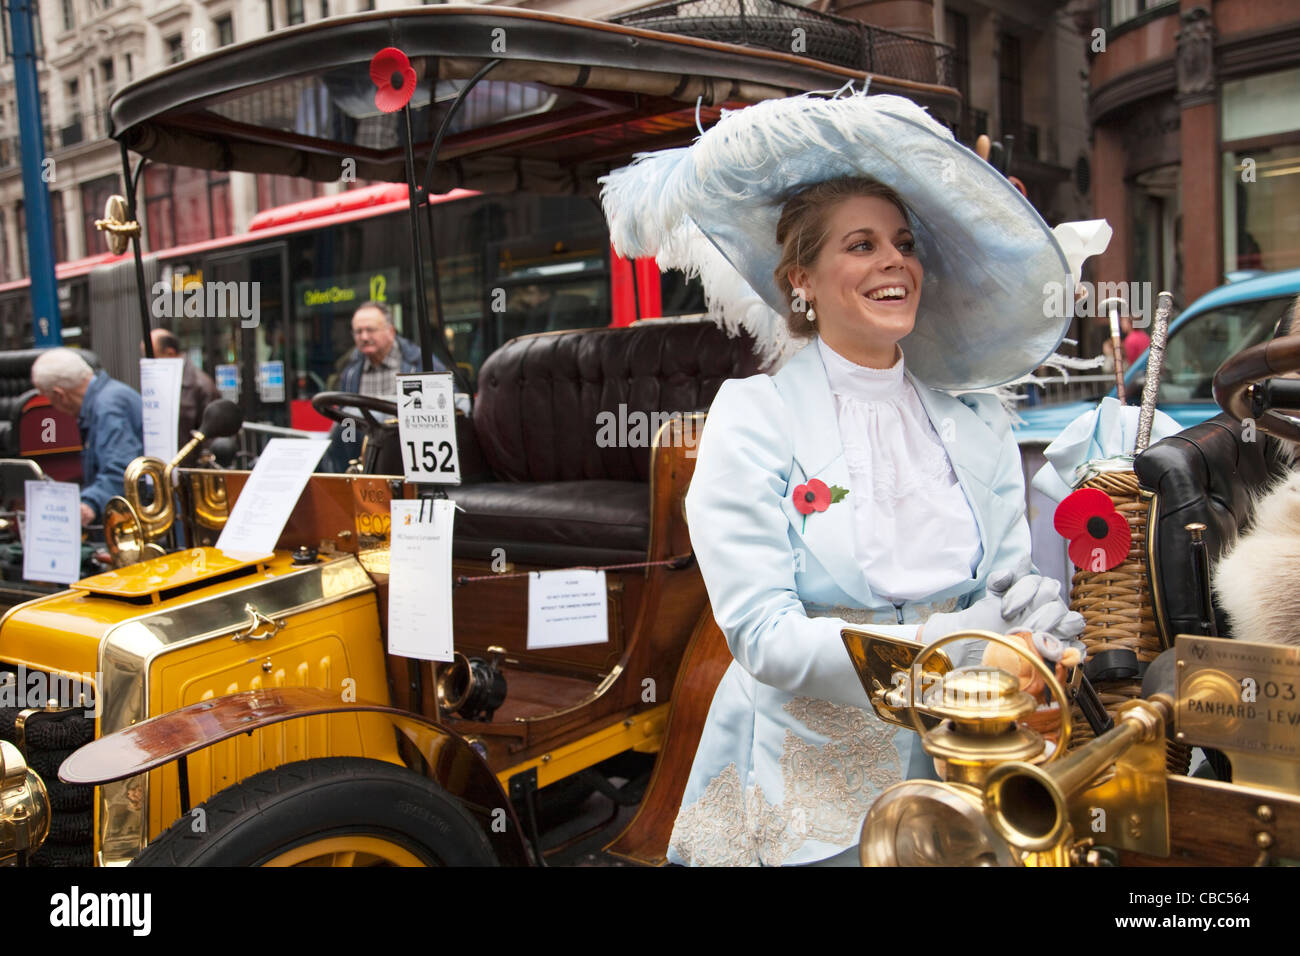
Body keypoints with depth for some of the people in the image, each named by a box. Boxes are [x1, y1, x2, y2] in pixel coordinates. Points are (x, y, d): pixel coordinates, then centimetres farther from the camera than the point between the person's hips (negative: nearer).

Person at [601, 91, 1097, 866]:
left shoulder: (980, 424, 3)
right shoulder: (754, 418, -10)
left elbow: (1012, 585, 4)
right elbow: (764, 639, -17)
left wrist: (1035, 614, -19)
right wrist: (948, 640, -26)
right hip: (808, 789, -3)